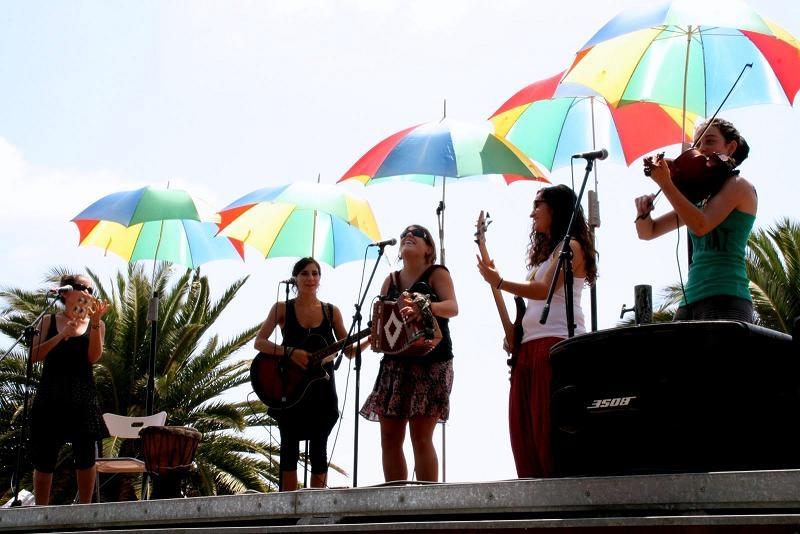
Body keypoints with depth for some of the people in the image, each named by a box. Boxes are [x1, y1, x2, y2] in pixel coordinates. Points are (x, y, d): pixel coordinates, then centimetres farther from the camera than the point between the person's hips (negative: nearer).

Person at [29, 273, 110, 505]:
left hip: (83, 397, 0)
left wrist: (94, 321, -16)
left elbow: (94, 357, -7)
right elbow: (34, 356, -2)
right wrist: (61, 335, -13)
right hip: (51, 396, 0)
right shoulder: (49, 321, 9)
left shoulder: (96, 324, 9)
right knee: (44, 457, 2)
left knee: (85, 457, -4)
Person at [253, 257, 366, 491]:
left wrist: (369, 340, -13)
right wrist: (290, 352, -19)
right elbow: (259, 342, -7)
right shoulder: (282, 309, 1)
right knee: (290, 448, -2)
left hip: (321, 388, 2)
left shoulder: (331, 311, 6)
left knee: (319, 450, 3)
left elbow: (349, 351, 6)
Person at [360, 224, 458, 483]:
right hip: (395, 363, 6)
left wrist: (423, 307, -34)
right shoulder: (391, 280, 18)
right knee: (389, 436, 1)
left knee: (420, 437, -12)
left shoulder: (437, 273, 2)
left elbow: (452, 307, -14)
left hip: (430, 363, -6)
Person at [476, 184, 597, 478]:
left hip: (556, 342, -9)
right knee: (525, 427, 1)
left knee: (551, 427, -13)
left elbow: (545, 289, -13)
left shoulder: (570, 246, 0)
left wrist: (498, 282, -9)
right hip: (528, 345, 9)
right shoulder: (544, 251, 27)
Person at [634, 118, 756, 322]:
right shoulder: (698, 195, 20)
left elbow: (701, 226, -16)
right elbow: (648, 232, 22)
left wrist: (666, 185, -18)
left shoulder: (738, 185, 1)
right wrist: (643, 212, 0)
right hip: (690, 300, 7)